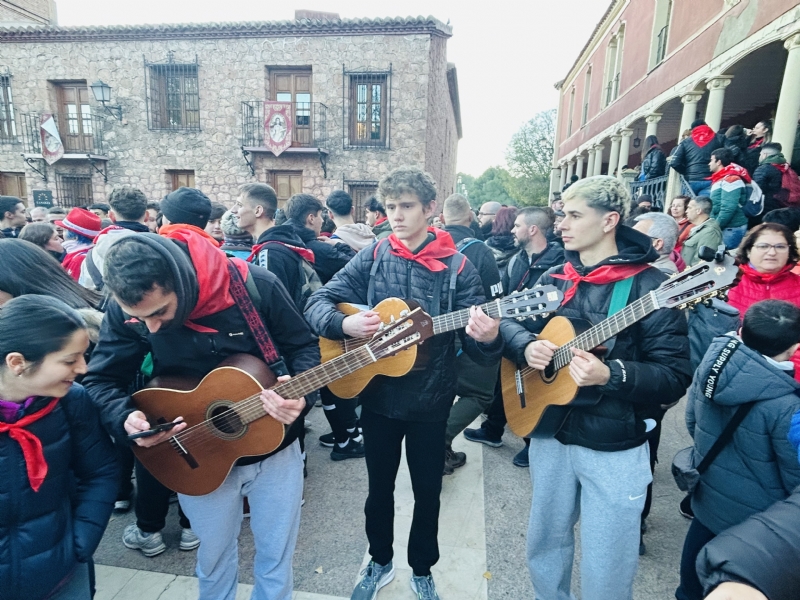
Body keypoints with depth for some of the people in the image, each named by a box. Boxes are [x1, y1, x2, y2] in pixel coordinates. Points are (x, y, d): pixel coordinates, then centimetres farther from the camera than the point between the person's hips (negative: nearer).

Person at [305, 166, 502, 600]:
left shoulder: (457, 266, -9)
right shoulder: (372, 258, -4)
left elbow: (478, 345, -11)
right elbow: (318, 303, -3)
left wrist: (487, 338, -34)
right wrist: (346, 324, -24)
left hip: (431, 402, -1)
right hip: (378, 396, 2)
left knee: (427, 491, 17)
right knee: (379, 487, 20)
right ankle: (380, 562, 45)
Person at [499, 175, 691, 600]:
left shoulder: (650, 286, -14)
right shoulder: (553, 279, 3)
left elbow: (675, 378, -16)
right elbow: (510, 322, 7)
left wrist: (611, 375, -32)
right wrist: (526, 346, -15)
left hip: (615, 450, -5)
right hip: (550, 435, 5)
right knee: (544, 543, 23)